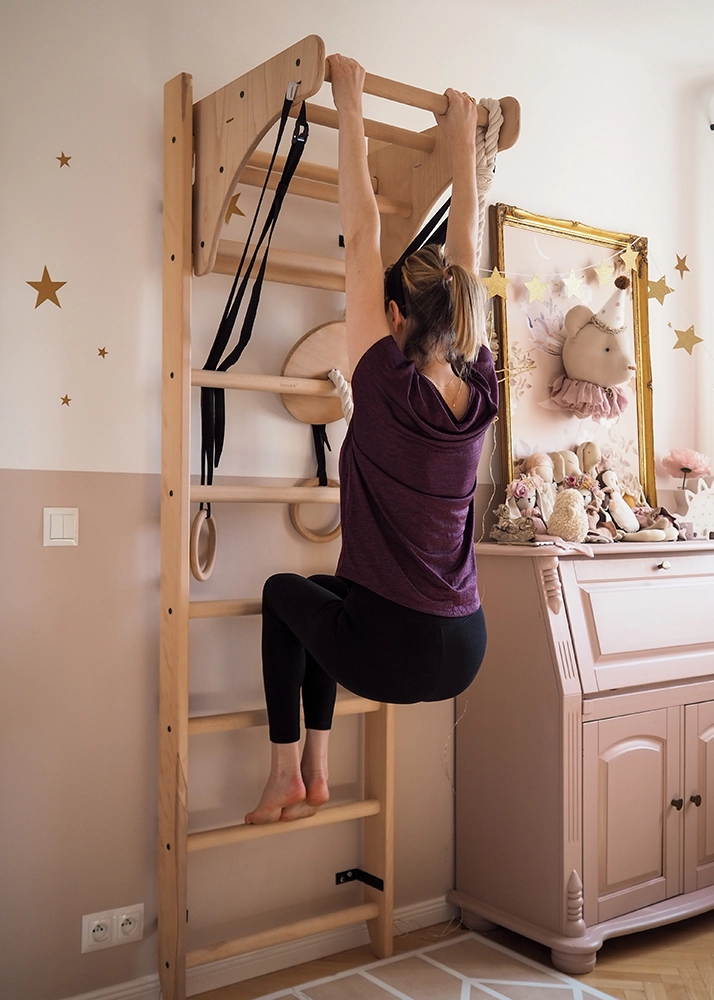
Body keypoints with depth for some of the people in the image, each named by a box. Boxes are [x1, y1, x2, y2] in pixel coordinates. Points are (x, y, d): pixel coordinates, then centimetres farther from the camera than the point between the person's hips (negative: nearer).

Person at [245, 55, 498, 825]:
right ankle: (315, 771, 33)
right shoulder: (480, 394, -1)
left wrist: (350, 104, -1)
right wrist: (462, 138, 19)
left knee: (284, 591, 25)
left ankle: (286, 779, 27)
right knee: (327, 593, 31)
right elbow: (463, 250, 9)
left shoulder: (387, 387, -15)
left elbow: (361, 234, -9)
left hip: (392, 653, -6)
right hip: (464, 654, 6)